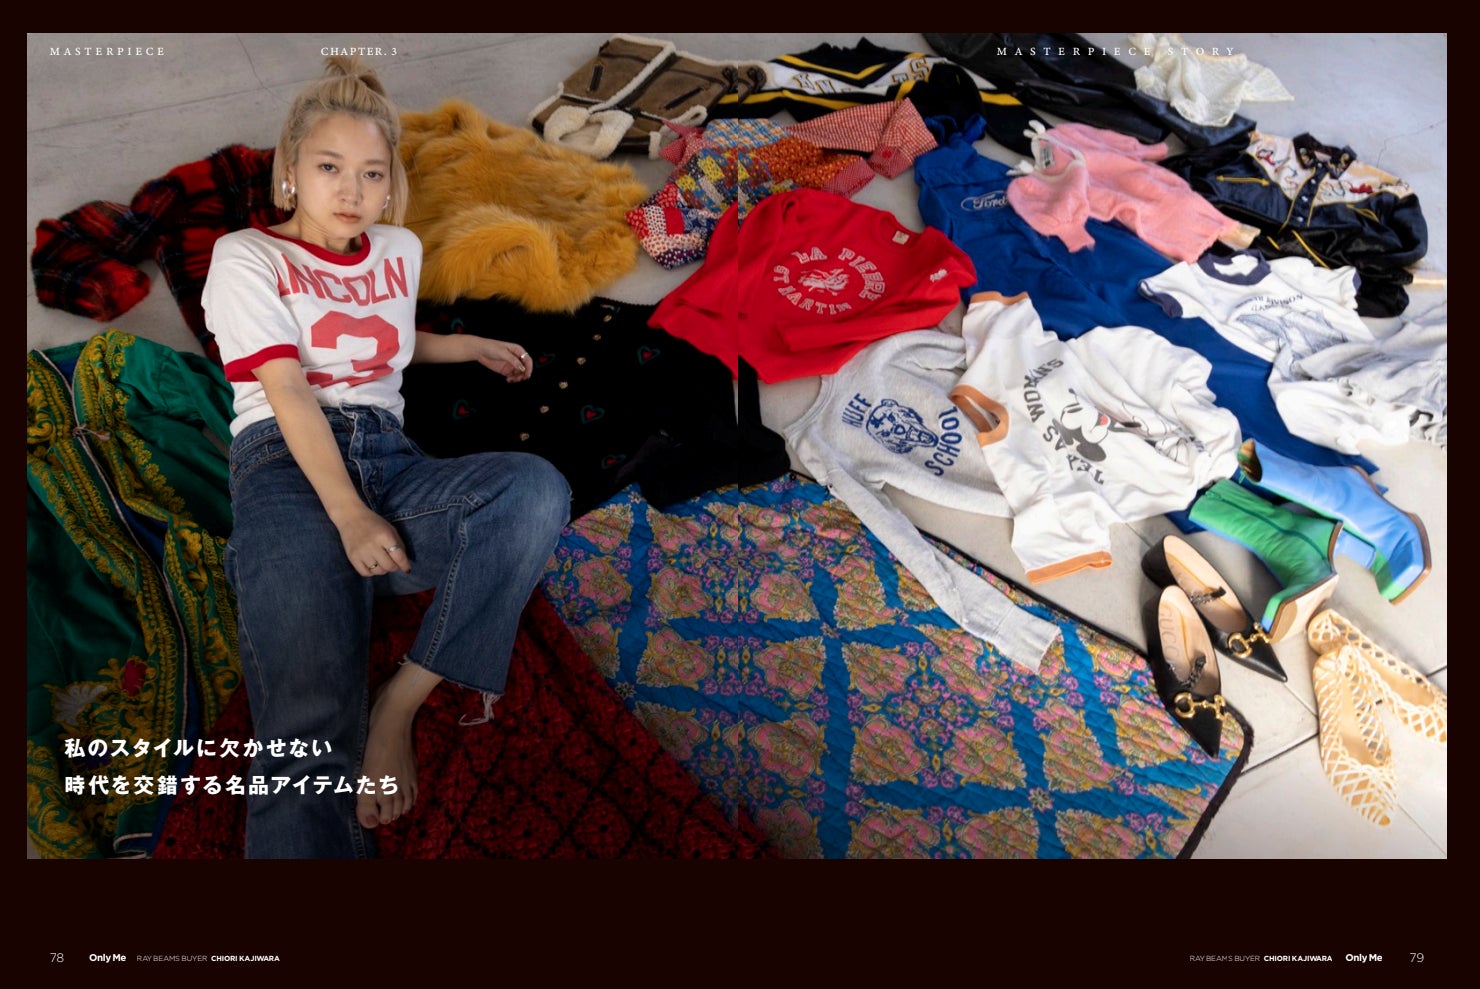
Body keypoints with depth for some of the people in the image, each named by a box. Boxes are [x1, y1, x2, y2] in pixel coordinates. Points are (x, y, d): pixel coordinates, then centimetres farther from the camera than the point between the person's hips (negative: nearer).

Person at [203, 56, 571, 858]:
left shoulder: (398, 250, 24)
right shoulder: (246, 258, 9)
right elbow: (289, 394, -5)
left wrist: (471, 347, 29)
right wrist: (348, 515, -17)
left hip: (388, 461, 5)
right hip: (286, 467, -4)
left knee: (537, 488, -30)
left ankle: (399, 706, -25)